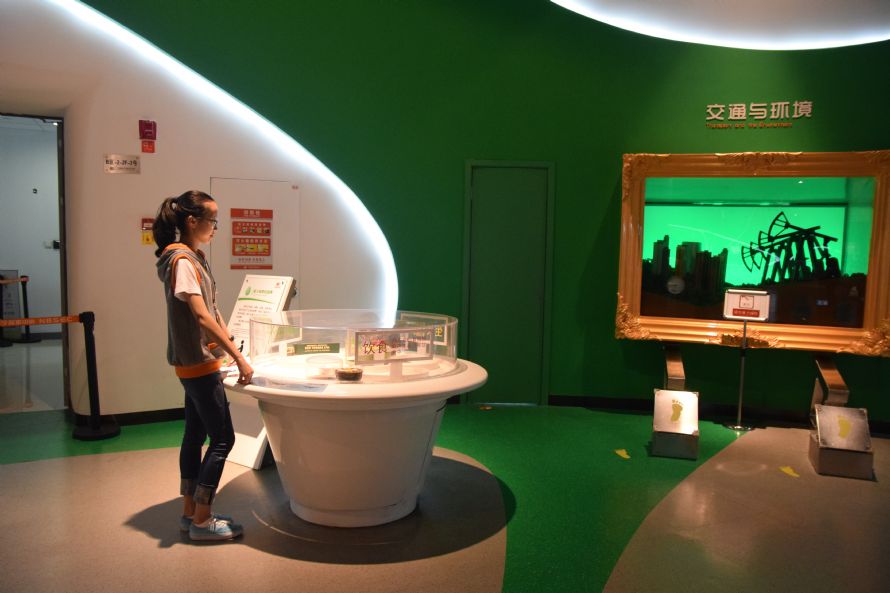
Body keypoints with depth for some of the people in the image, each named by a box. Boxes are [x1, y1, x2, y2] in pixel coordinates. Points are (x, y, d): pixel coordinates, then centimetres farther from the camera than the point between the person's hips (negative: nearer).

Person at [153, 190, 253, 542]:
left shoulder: (193, 257, 12)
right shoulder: (182, 260, -18)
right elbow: (201, 316, -25)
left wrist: (227, 347, 14)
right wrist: (239, 358, -25)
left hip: (196, 363, 10)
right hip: (198, 363, -10)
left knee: (196, 435, 14)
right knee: (222, 439, -3)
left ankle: (190, 512, 25)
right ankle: (201, 521, 6)